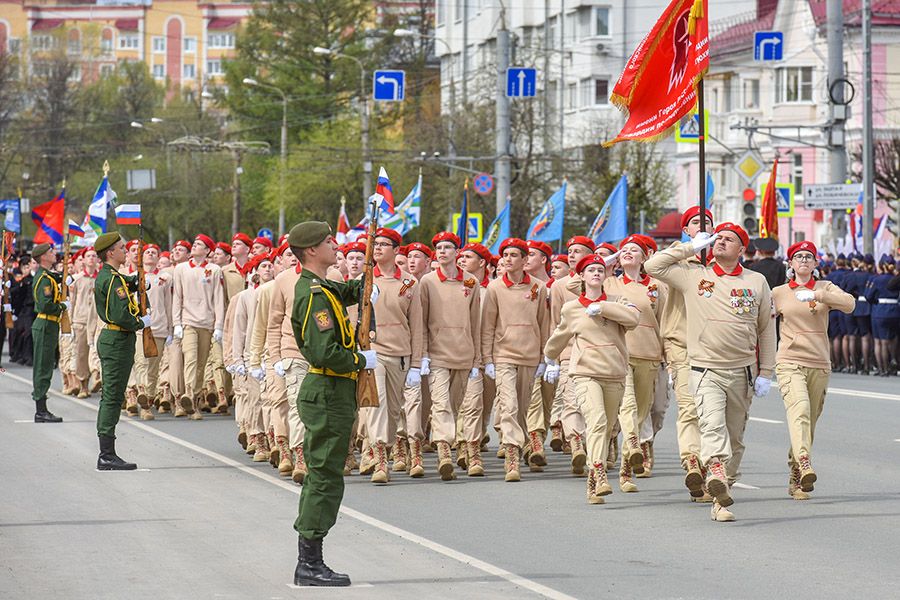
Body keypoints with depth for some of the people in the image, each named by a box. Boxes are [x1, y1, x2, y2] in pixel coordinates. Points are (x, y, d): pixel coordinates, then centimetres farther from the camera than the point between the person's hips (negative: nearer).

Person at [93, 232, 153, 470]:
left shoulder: (105, 276, 13)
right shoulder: (113, 279, -18)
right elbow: (121, 316, -25)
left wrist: (137, 281, 3)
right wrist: (142, 323, -8)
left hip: (110, 339, 10)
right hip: (118, 341, -10)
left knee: (109, 397, 13)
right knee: (112, 398, -8)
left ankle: (106, 455, 17)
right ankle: (107, 455, -6)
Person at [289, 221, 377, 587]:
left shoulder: (320, 288, 12)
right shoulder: (315, 295, -19)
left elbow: (351, 292, 33)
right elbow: (323, 352, -27)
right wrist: (362, 360, -13)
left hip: (327, 394, 11)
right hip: (329, 395, -11)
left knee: (320, 477, 13)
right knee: (325, 479, -6)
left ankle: (308, 564, 18)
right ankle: (310, 565, -3)